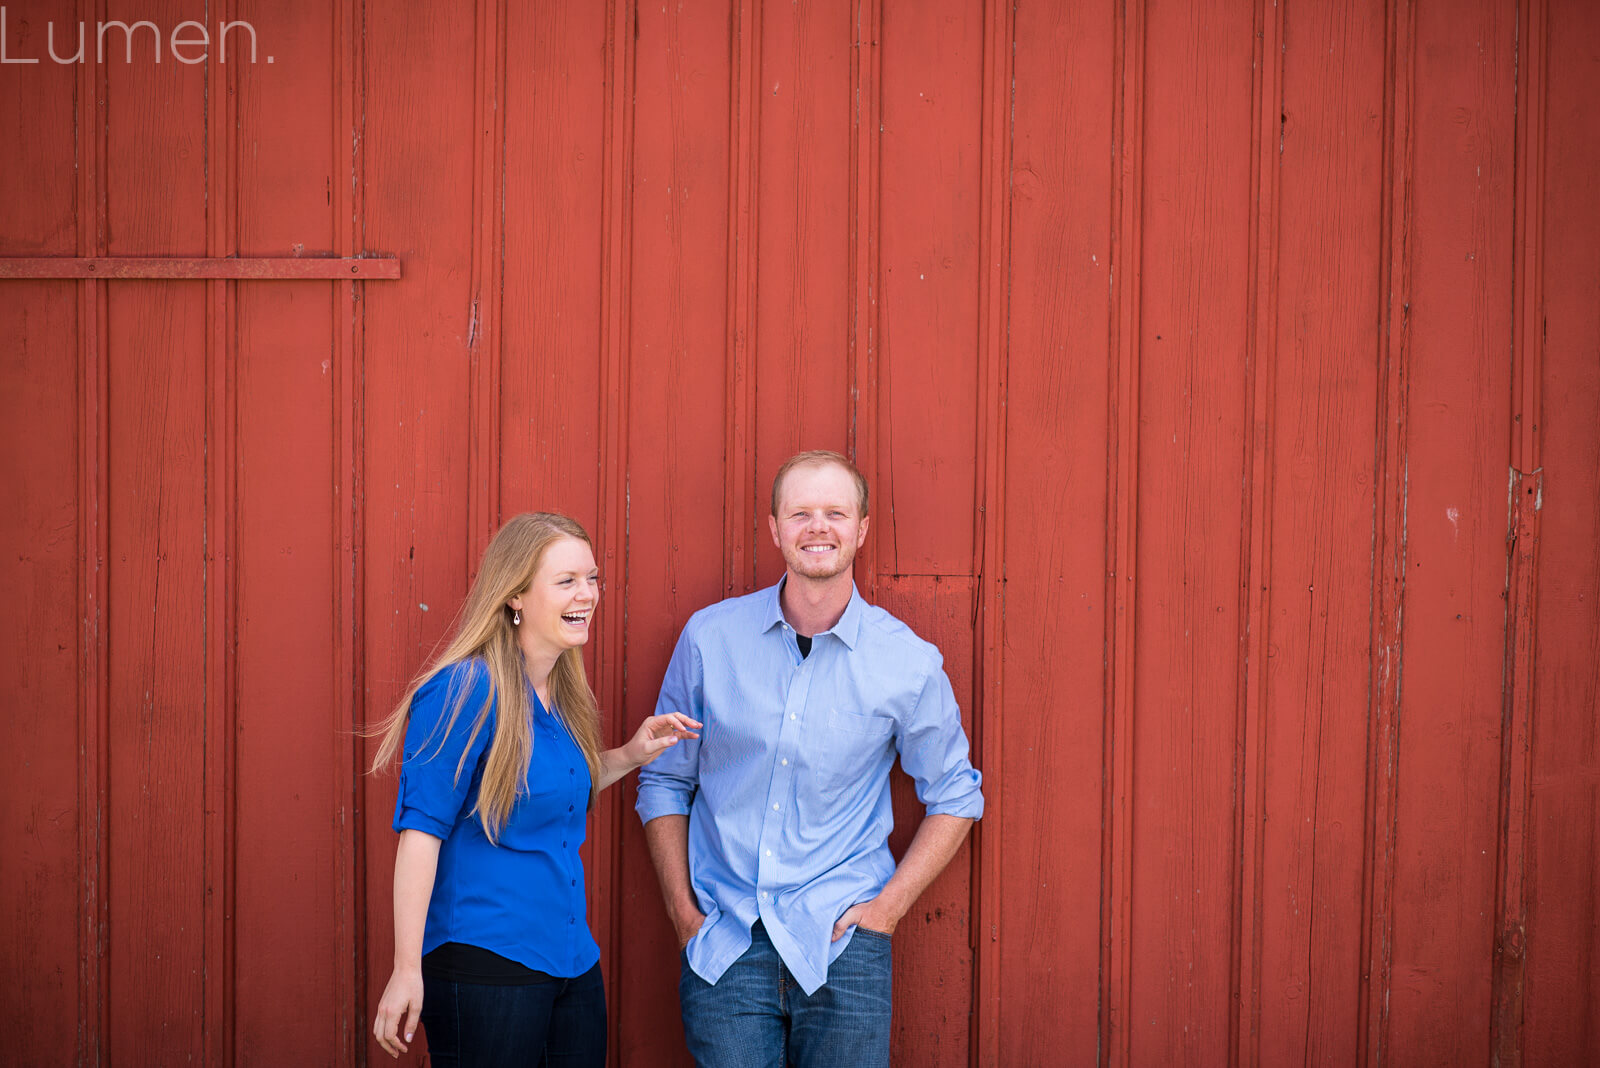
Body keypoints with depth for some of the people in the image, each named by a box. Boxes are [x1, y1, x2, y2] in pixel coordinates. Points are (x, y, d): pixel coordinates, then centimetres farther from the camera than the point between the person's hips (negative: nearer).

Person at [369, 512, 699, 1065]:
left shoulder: (563, 695, 9)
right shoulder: (466, 690, -15)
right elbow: (421, 829, -17)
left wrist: (630, 754, 10)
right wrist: (407, 971, -20)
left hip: (573, 964, 8)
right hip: (484, 969, -8)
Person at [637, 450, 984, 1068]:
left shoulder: (908, 663, -3)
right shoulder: (710, 638, 0)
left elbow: (954, 796, 9)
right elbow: (664, 780, 10)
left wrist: (889, 906, 0)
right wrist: (682, 908, 2)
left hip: (842, 944, 0)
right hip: (723, 946, 1)